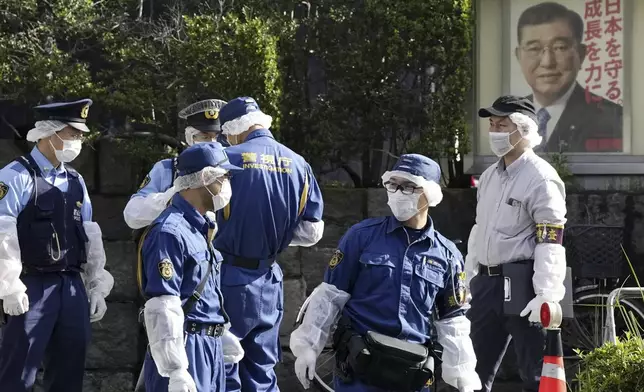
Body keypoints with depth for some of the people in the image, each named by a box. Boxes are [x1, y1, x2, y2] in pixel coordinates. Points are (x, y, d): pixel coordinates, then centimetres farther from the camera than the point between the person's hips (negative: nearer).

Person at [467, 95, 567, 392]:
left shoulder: (541, 178, -12)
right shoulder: (489, 176, 15)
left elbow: (550, 241, -18)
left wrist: (546, 296, -24)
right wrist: (468, 280, 21)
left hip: (522, 284, -8)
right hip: (486, 282, 8)